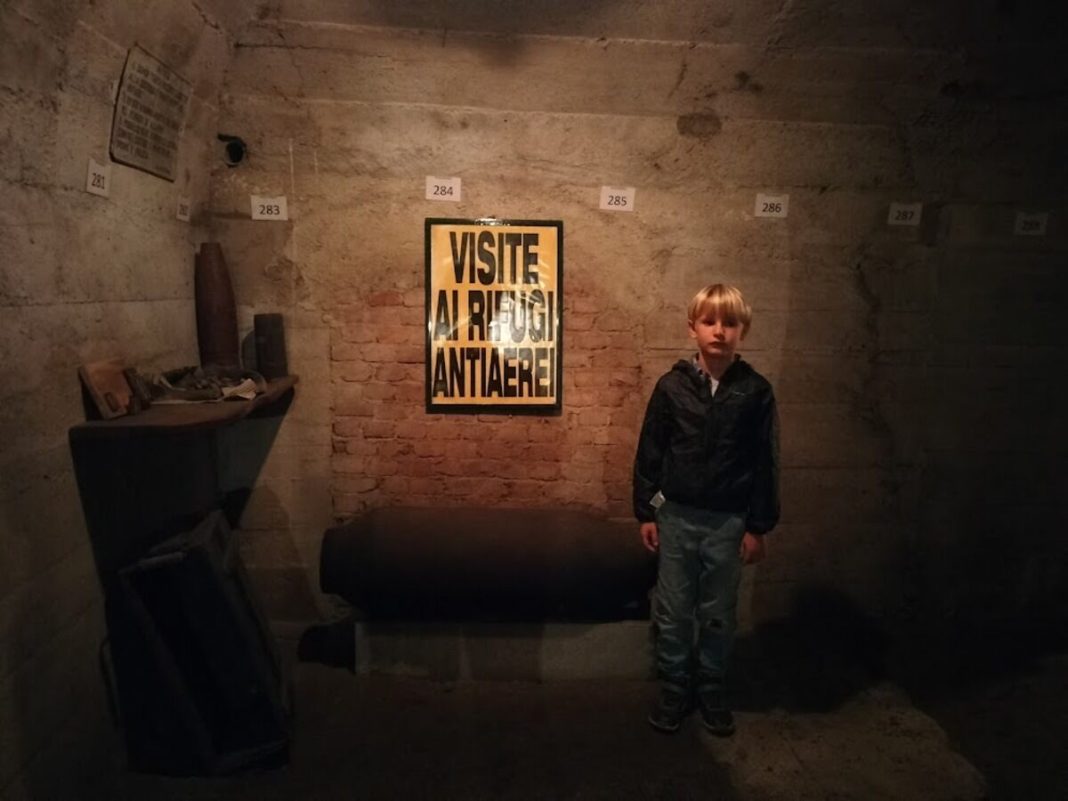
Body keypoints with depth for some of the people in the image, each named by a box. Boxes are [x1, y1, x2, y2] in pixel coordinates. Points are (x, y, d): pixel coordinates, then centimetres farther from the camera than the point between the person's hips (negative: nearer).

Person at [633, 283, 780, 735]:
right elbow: (649, 453, 0)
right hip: (676, 516, 0)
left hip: (728, 521, 0)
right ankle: (674, 689, 29)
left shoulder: (756, 391, -5)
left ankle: (712, 690, 33)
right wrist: (645, 513, 0)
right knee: (673, 612, 11)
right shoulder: (672, 386, -4)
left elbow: (765, 463, -1)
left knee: (718, 614, 14)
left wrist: (758, 527, -1)